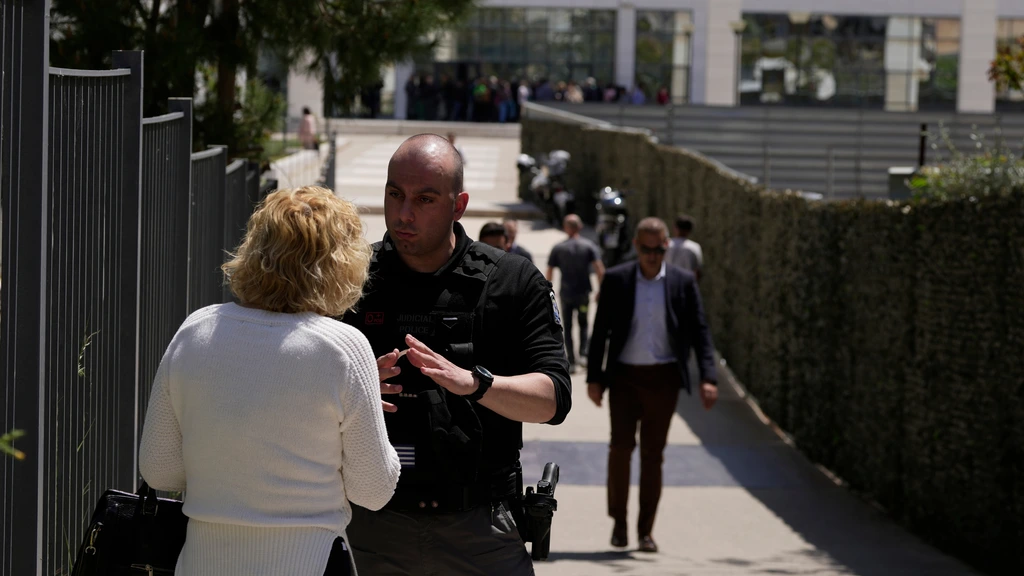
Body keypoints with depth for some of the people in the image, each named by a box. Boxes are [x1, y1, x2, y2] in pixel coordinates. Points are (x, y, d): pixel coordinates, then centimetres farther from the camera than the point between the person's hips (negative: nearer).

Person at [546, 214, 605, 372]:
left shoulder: (558, 248, -1)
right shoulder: (589, 246, -2)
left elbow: (549, 273, -2)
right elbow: (600, 271, -11)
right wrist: (600, 290, -1)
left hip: (566, 293, 0)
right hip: (584, 292, 0)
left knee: (568, 328, 10)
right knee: (583, 324, 17)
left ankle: (571, 361, 7)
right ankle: (583, 354, -1)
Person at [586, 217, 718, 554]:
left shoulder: (683, 283, 2)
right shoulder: (616, 280, 1)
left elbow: (699, 332, 2)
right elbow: (600, 331, 4)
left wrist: (708, 378, -8)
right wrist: (593, 378, 1)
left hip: (663, 378, 0)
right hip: (624, 376, 0)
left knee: (653, 454, 3)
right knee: (621, 445, -10)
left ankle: (645, 530, 12)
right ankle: (618, 520, 8)